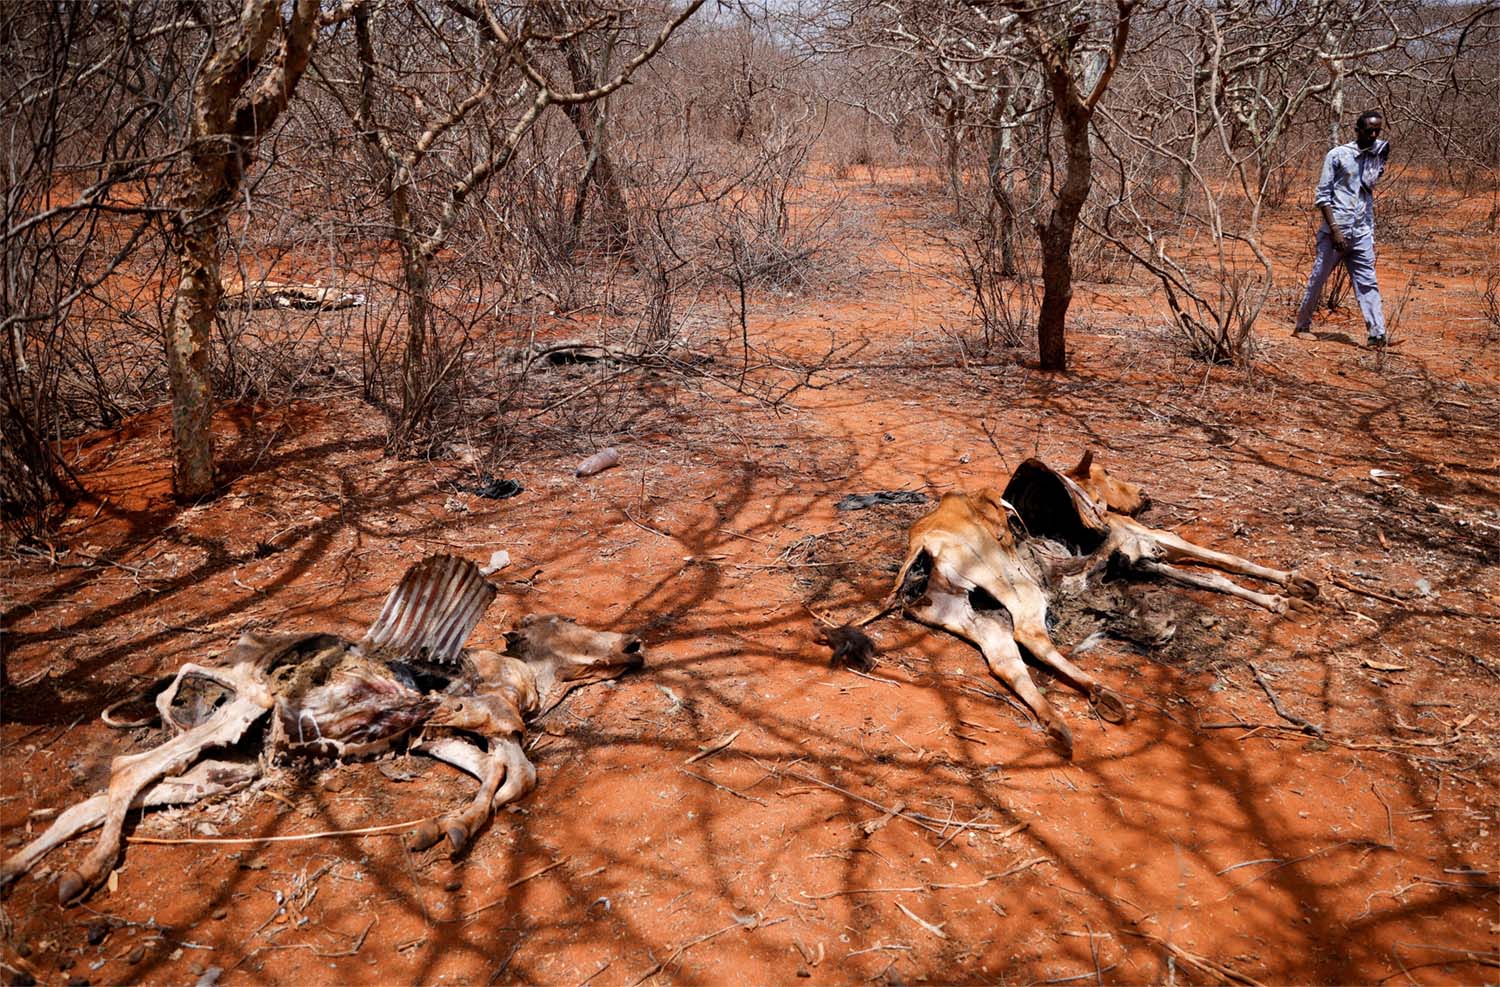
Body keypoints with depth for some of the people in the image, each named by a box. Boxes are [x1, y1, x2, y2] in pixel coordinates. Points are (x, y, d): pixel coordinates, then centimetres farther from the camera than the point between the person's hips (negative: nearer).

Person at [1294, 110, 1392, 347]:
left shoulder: (1378, 152, 10)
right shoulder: (1337, 155, -3)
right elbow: (1322, 195, -6)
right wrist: (1334, 229, -13)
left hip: (1362, 232, 4)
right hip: (1334, 230, -4)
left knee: (1367, 283, -1)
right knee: (1318, 279, 5)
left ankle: (1377, 334, -5)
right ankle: (1303, 325, 20)